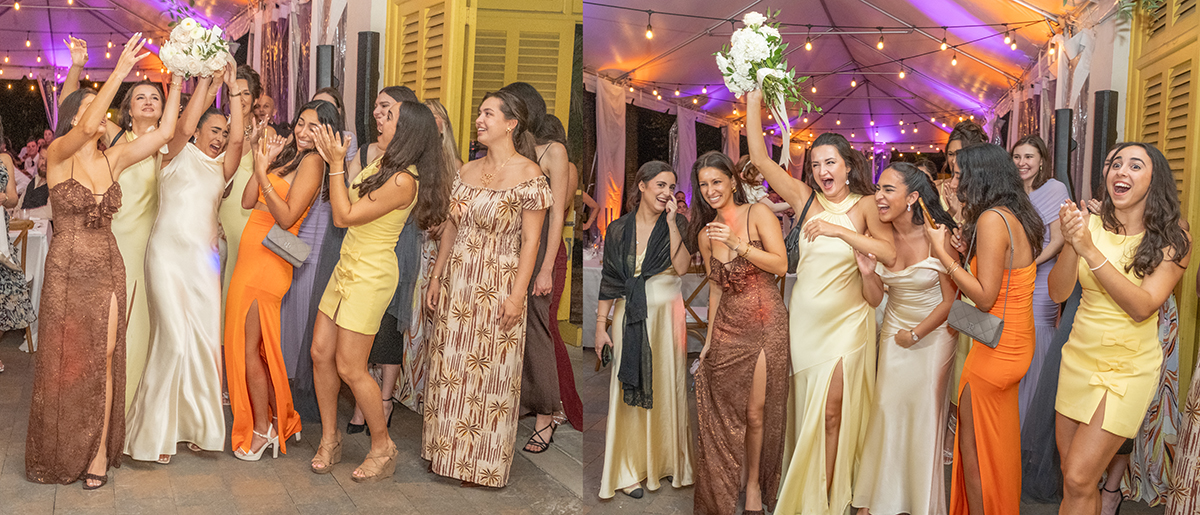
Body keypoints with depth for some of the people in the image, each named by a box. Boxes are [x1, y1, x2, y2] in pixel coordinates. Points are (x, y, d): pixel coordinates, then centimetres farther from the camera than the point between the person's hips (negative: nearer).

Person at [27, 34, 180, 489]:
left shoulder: (113, 159, 5)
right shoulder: (58, 155, -7)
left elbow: (165, 132, -3)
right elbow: (87, 128, -28)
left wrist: (176, 83, -10)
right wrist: (120, 71, -31)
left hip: (108, 271, 3)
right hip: (67, 272, -3)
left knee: (103, 363, 5)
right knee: (65, 363, 8)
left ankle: (99, 453, 14)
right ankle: (63, 454, 24)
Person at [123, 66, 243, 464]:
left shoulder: (220, 167, 16)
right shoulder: (178, 155, 7)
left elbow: (238, 139, -2)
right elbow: (184, 127, -14)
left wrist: (233, 88, -6)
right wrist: (205, 81, -11)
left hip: (204, 258, 5)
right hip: (169, 254, -5)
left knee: (205, 341, 2)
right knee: (174, 338, -11)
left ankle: (196, 425, 13)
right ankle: (154, 431, 0)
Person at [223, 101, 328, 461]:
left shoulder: (312, 162, -11)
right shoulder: (287, 155, 15)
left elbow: (286, 218, -18)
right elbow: (248, 202, 11)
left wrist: (262, 173, -20)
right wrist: (265, 162, 3)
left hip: (268, 260, -9)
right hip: (253, 255, 9)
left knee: (247, 348, -3)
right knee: (255, 344, 14)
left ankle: (262, 429, 11)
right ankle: (279, 420, 26)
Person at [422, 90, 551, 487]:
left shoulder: (529, 175, -11)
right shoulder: (468, 171, 8)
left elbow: (530, 241, -13)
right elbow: (451, 228, 14)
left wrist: (517, 296, -17)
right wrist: (436, 278, 11)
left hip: (498, 289, -6)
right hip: (457, 286, 6)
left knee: (490, 376, 4)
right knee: (449, 369, 12)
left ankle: (483, 463, 20)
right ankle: (448, 452, 28)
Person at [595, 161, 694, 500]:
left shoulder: (677, 224, 2)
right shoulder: (619, 229, 4)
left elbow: (682, 267, -14)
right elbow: (609, 281, 5)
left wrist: (671, 221, -14)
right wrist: (600, 326, 1)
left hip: (666, 315, 0)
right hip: (629, 318, 0)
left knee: (666, 388, 6)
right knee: (629, 391, 2)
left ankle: (666, 461, 23)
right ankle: (629, 470, 10)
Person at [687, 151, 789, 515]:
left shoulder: (758, 214, -2)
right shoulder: (705, 235, 11)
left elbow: (781, 266, -10)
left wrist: (737, 243, -18)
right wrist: (709, 339, 14)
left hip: (765, 324, -3)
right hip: (727, 328, 3)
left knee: (756, 412, 0)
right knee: (723, 414, 2)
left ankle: (754, 485, 19)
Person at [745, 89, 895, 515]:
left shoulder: (865, 205, -4)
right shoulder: (805, 198, 0)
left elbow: (890, 255, -16)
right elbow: (760, 158, -5)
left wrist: (841, 230, -18)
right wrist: (753, 103, -7)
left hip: (847, 320, -2)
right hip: (807, 317, 2)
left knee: (833, 410, -1)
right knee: (807, 408, 12)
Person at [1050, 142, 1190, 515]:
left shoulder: (1173, 241, -8)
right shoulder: (1091, 225, -1)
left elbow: (1142, 307, -20)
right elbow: (1058, 292, -5)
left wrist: (1090, 250, -27)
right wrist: (1071, 244, -22)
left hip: (1128, 368, -3)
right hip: (1078, 357, 3)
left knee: (1078, 481, -9)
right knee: (1070, 473, 11)